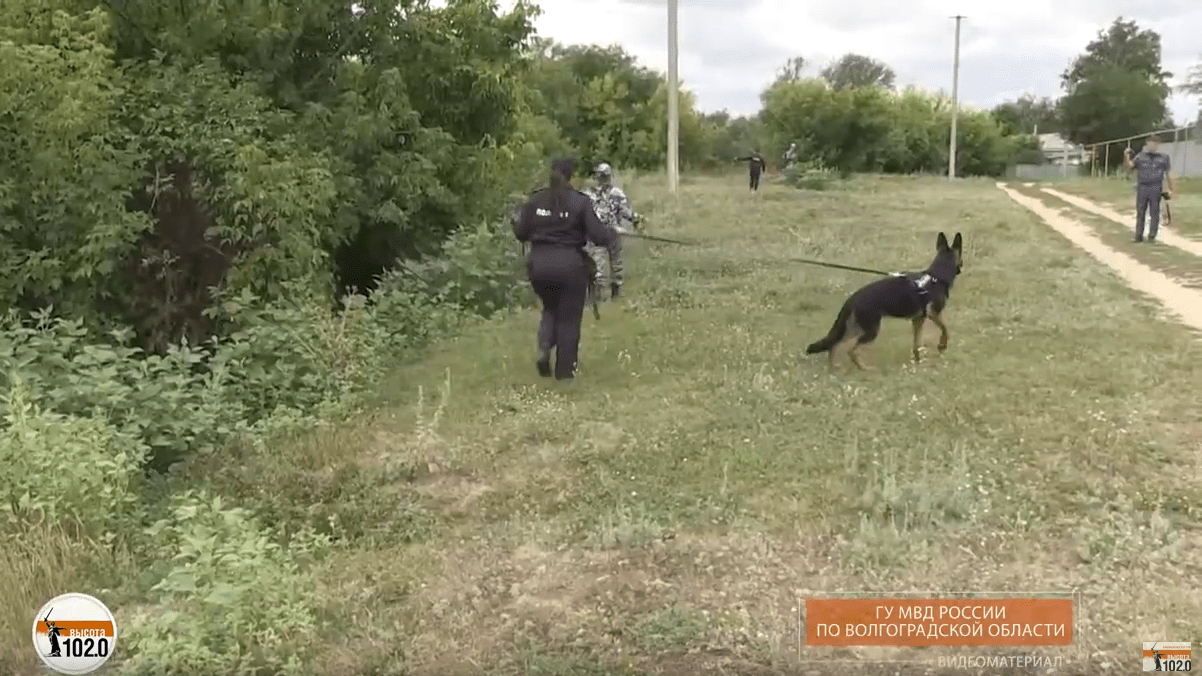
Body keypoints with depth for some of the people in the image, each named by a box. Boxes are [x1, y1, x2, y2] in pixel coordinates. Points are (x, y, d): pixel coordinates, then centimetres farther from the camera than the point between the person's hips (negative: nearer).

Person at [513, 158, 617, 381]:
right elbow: (598, 235, -11)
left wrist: (516, 222, 26)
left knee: (550, 308, 25)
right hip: (570, 265, -3)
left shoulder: (534, 201, 1)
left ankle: (544, 348, 0)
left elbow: (522, 234, 4)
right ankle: (565, 369, 16)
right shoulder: (581, 202, -8)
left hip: (539, 264, 3)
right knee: (568, 317, 10)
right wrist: (613, 234, 10)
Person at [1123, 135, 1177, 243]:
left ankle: (1152, 236, 3)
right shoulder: (1140, 156, 10)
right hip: (1142, 189, 1)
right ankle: (1138, 236, 6)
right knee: (1140, 213, 1)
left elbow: (1169, 174, 7)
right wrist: (1126, 156, -20)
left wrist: (1171, 190, 0)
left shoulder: (1163, 158, 7)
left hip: (1156, 190, -1)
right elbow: (1127, 166, -1)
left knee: (1154, 213, -2)